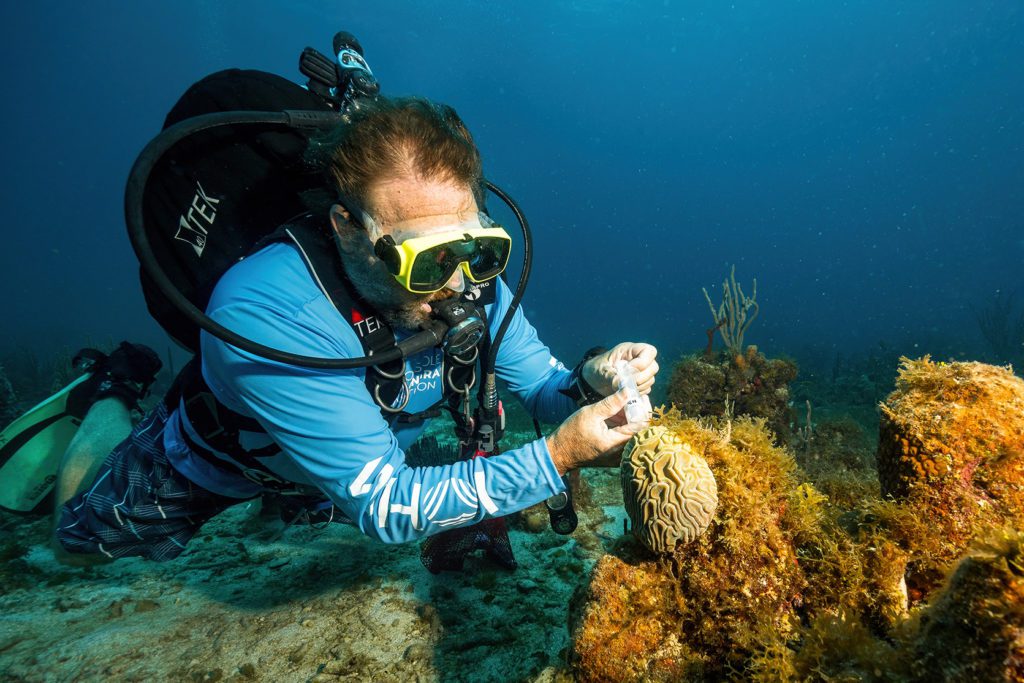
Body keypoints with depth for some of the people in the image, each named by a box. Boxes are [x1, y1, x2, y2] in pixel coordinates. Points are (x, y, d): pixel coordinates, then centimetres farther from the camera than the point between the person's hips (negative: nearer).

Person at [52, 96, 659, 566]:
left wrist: (588, 385, -40)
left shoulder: (468, 277, -28)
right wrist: (556, 457, -48)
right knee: (78, 545, 20)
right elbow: (384, 508, -42)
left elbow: (543, 389, -18)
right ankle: (110, 416, 43)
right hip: (216, 464, -3)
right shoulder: (269, 314, -44)